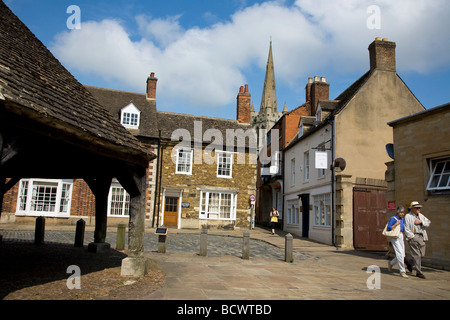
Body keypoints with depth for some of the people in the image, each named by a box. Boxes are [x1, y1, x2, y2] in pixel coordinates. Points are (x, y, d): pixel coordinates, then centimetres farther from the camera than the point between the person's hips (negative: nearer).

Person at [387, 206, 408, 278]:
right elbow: (388, 229, -11)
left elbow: (403, 229, 20)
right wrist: (396, 224, -17)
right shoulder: (393, 218, -7)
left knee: (402, 255, 5)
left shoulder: (402, 219, 15)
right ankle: (402, 271, -7)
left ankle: (390, 263, 28)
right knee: (400, 254, -13)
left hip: (401, 237, 7)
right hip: (394, 237, -7)